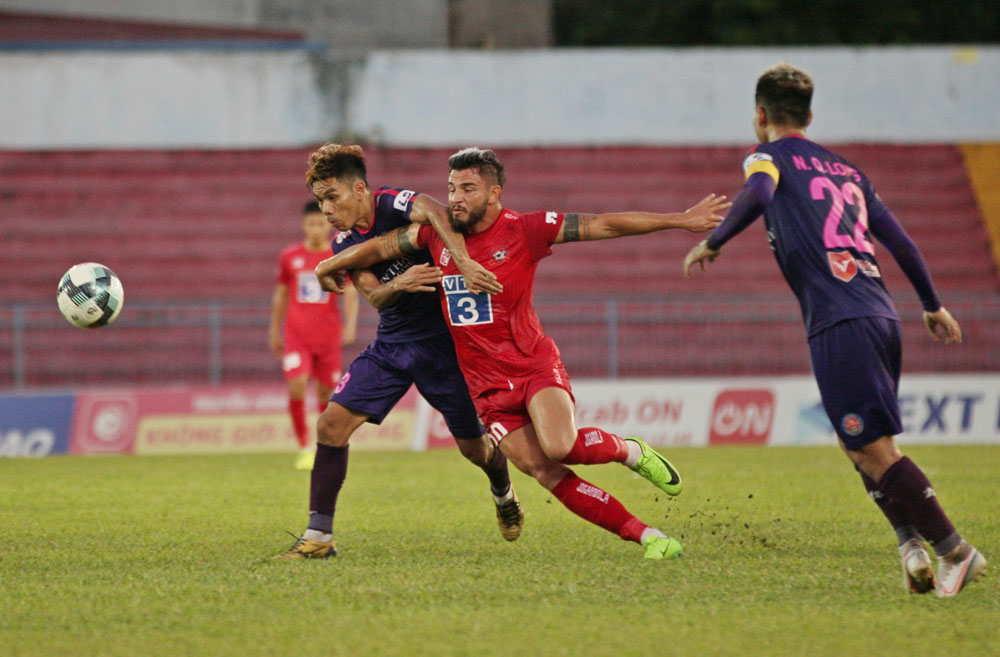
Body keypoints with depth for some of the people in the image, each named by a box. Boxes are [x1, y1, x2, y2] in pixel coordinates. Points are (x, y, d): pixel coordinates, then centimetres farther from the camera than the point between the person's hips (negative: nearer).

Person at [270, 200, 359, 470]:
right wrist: (275, 332, 17)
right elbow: (281, 295, 15)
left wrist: (350, 325, -19)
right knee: (296, 386, -16)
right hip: (296, 334, 0)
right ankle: (304, 448, -8)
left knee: (326, 392, 5)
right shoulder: (290, 257, 6)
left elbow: (350, 294, -3)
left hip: (328, 335, 0)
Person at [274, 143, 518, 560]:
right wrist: (399, 284, -36)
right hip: (391, 344, 5)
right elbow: (373, 296, -12)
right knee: (332, 424, -12)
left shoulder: (393, 204, -17)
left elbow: (435, 213, -38)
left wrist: (465, 262, -54)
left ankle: (503, 493, 40)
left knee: (474, 447, 4)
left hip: (442, 341, -5)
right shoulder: (344, 244, 0)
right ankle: (319, 536, -6)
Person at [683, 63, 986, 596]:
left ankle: (954, 550, -11)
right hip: (881, 314, 7)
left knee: (874, 451, -8)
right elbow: (900, 241, 25)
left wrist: (712, 242, -6)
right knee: (860, 445, 17)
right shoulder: (845, 169, 25)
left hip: (840, 322, -7)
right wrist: (933, 307, 36)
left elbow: (758, 193, -18)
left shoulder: (768, 156, 7)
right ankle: (912, 541, 1)